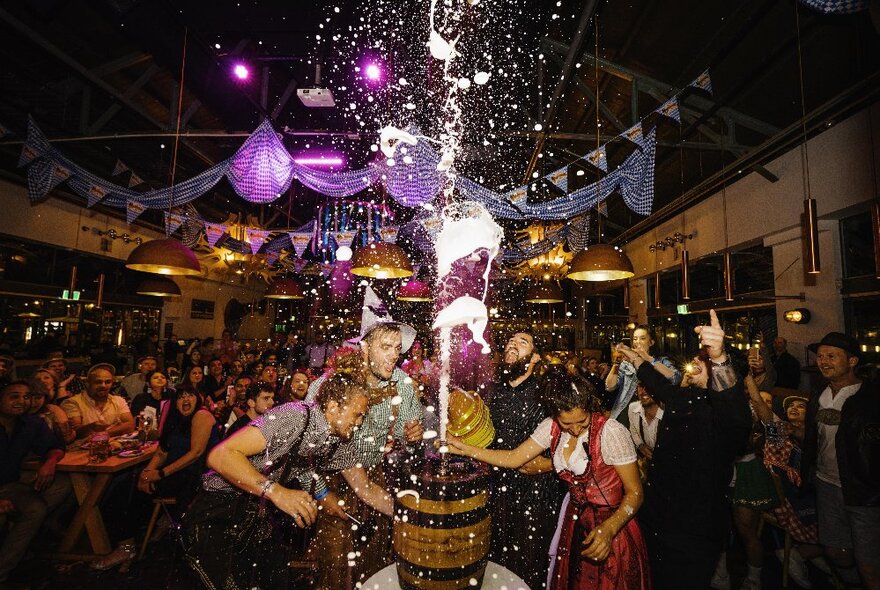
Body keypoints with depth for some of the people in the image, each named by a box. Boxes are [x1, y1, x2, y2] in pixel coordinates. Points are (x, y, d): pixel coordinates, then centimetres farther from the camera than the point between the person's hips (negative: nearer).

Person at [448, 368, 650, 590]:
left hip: (613, 523, -4)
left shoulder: (612, 432, -24)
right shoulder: (551, 427, -9)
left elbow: (635, 493, -18)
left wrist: (609, 529, -34)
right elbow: (514, 458, -5)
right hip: (575, 522, 5)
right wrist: (465, 449, -10)